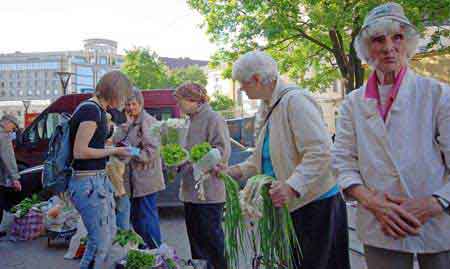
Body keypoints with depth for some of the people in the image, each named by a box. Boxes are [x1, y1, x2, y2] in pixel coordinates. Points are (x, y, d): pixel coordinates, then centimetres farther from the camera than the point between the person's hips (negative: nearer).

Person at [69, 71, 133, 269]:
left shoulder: (98, 110, 12)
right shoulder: (91, 110, -18)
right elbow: (80, 151, -21)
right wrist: (114, 151, -13)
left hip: (99, 179, 10)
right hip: (88, 183, -10)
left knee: (110, 233, 20)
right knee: (100, 241, -1)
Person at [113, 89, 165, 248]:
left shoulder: (148, 121, -10)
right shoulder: (127, 122, 14)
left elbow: (152, 150, -17)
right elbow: (116, 141, 5)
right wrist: (127, 124, -5)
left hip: (146, 177, -8)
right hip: (132, 178, 8)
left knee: (148, 217, -3)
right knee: (135, 217, 16)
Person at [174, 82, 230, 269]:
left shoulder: (213, 119, -11)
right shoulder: (192, 121, 15)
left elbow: (223, 151, -19)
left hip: (209, 193, -8)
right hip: (191, 191, 9)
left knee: (212, 239, 2)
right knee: (195, 238, 17)